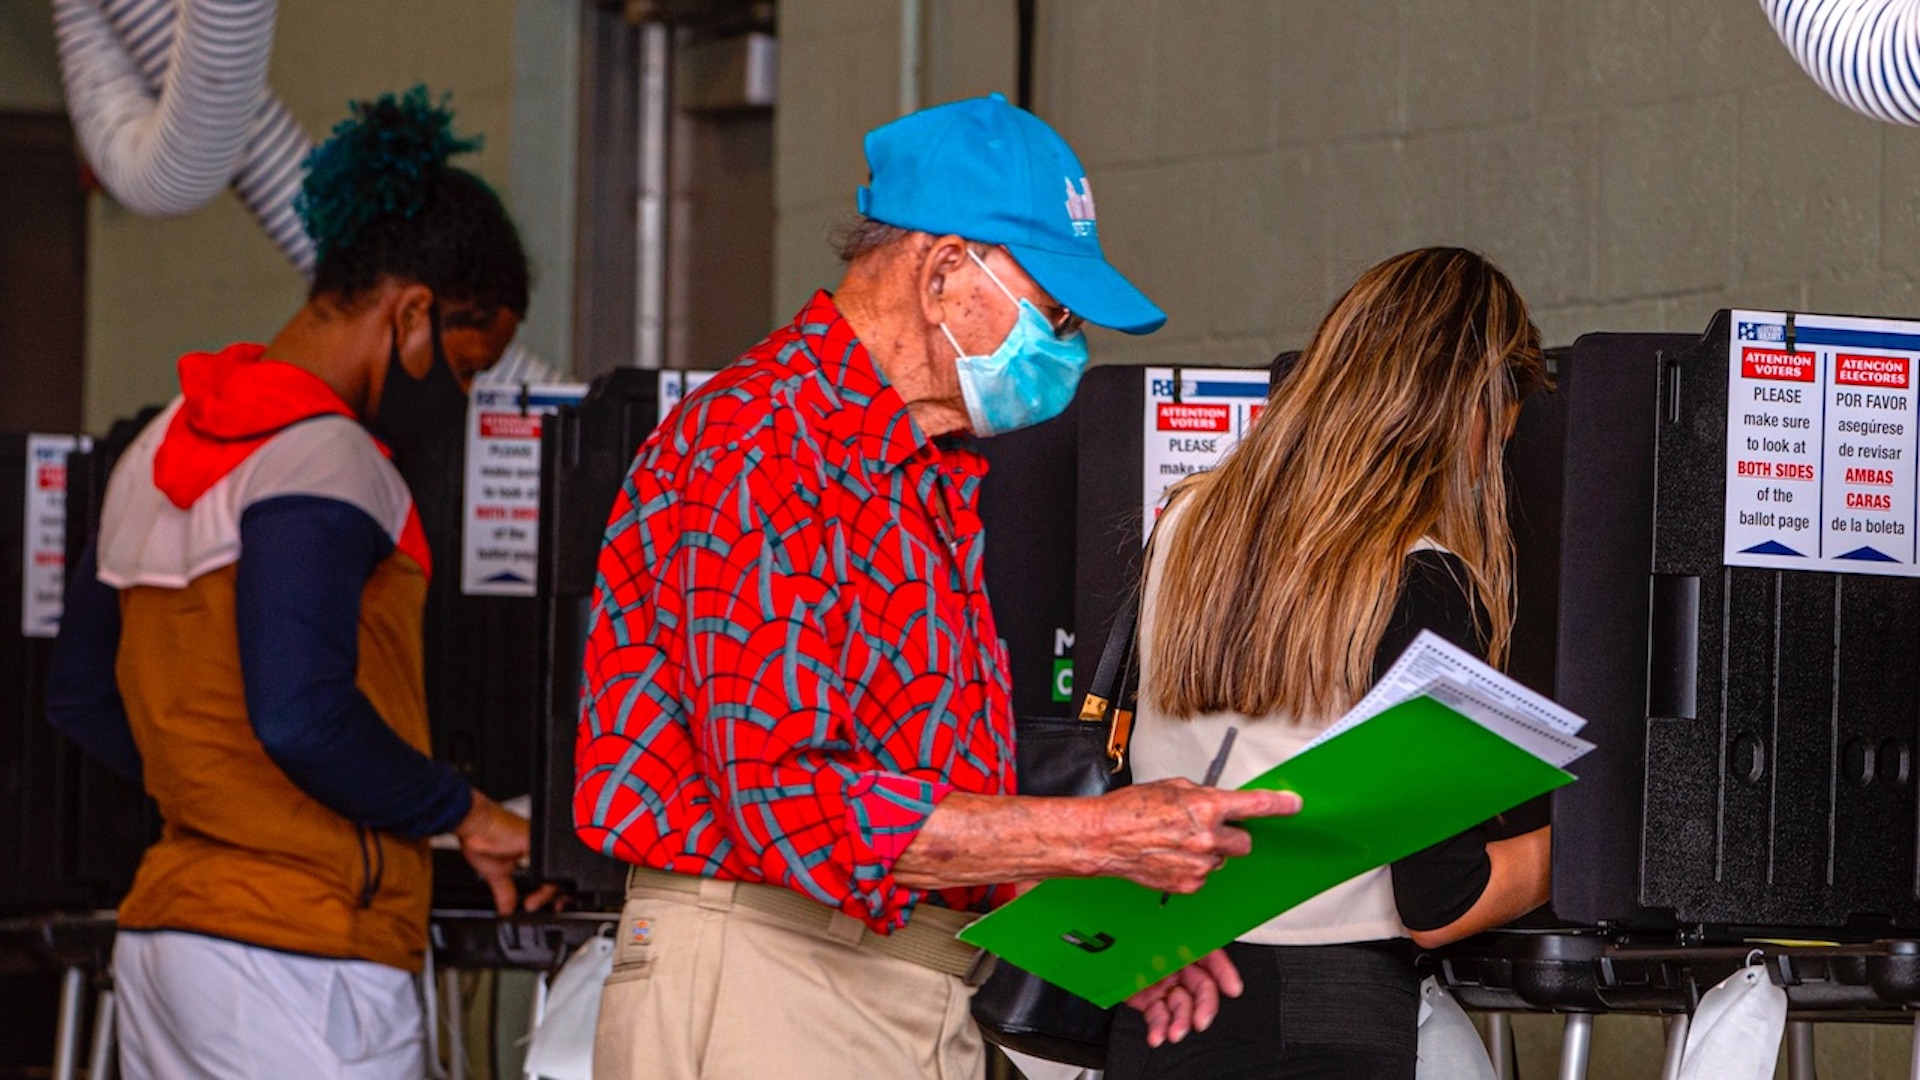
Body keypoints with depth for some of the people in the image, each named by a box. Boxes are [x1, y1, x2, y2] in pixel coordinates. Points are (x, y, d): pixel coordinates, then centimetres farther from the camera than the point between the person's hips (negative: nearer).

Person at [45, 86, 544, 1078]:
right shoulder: (320, 457, -13)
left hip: (161, 929, 9)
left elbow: (81, 697, 22)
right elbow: (302, 717, -22)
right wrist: (460, 813, -9)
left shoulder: (161, 448, 17)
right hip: (303, 946, -9)